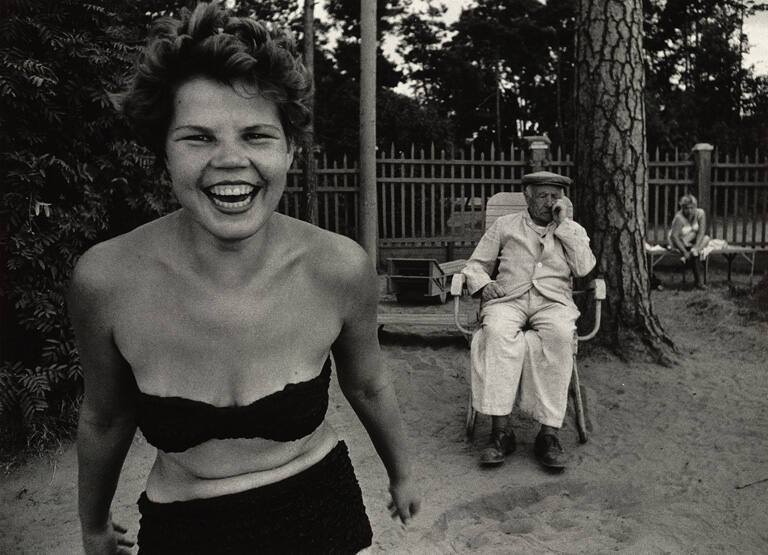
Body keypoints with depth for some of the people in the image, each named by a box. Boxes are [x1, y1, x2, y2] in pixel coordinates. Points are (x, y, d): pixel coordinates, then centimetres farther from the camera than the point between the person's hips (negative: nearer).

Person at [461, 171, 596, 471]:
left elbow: (584, 268, 2)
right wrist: (483, 284, -3)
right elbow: (476, 264, 19)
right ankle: (500, 430, -34)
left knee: (560, 334, -36)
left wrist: (564, 224, 3)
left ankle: (549, 433, -32)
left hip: (554, 302, 0)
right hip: (508, 299, 0)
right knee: (496, 331, -35)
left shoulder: (573, 230, 21)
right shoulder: (505, 225, 21)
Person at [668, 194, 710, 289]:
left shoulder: (700, 213, -14)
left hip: (693, 240, 5)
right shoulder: (679, 217, -27)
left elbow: (701, 231, -18)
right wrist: (684, 251, -33)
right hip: (679, 243, -5)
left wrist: (696, 246, -31)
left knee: (706, 238, -24)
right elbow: (674, 236, -30)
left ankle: (686, 258, -28)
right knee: (696, 255, -27)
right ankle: (698, 282, -18)